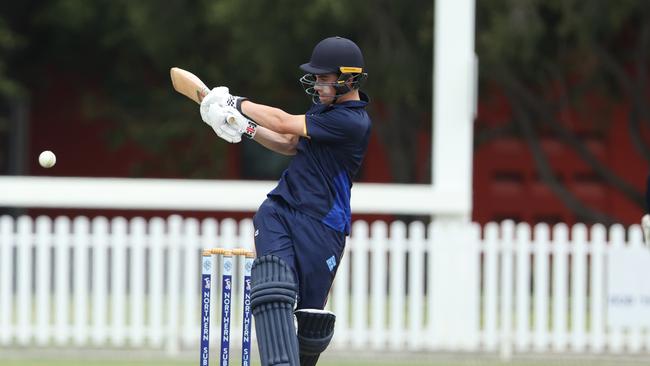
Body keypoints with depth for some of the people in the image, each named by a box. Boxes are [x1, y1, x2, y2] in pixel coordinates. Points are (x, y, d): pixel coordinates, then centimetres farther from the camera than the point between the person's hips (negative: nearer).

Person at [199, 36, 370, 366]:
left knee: (310, 312, 0)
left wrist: (237, 104, -3)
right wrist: (247, 127, 9)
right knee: (274, 291, -18)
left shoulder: (352, 122, -17)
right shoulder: (326, 105, 12)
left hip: (320, 225, -6)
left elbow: (284, 123, -15)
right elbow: (290, 145, 24)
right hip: (278, 211, 6)